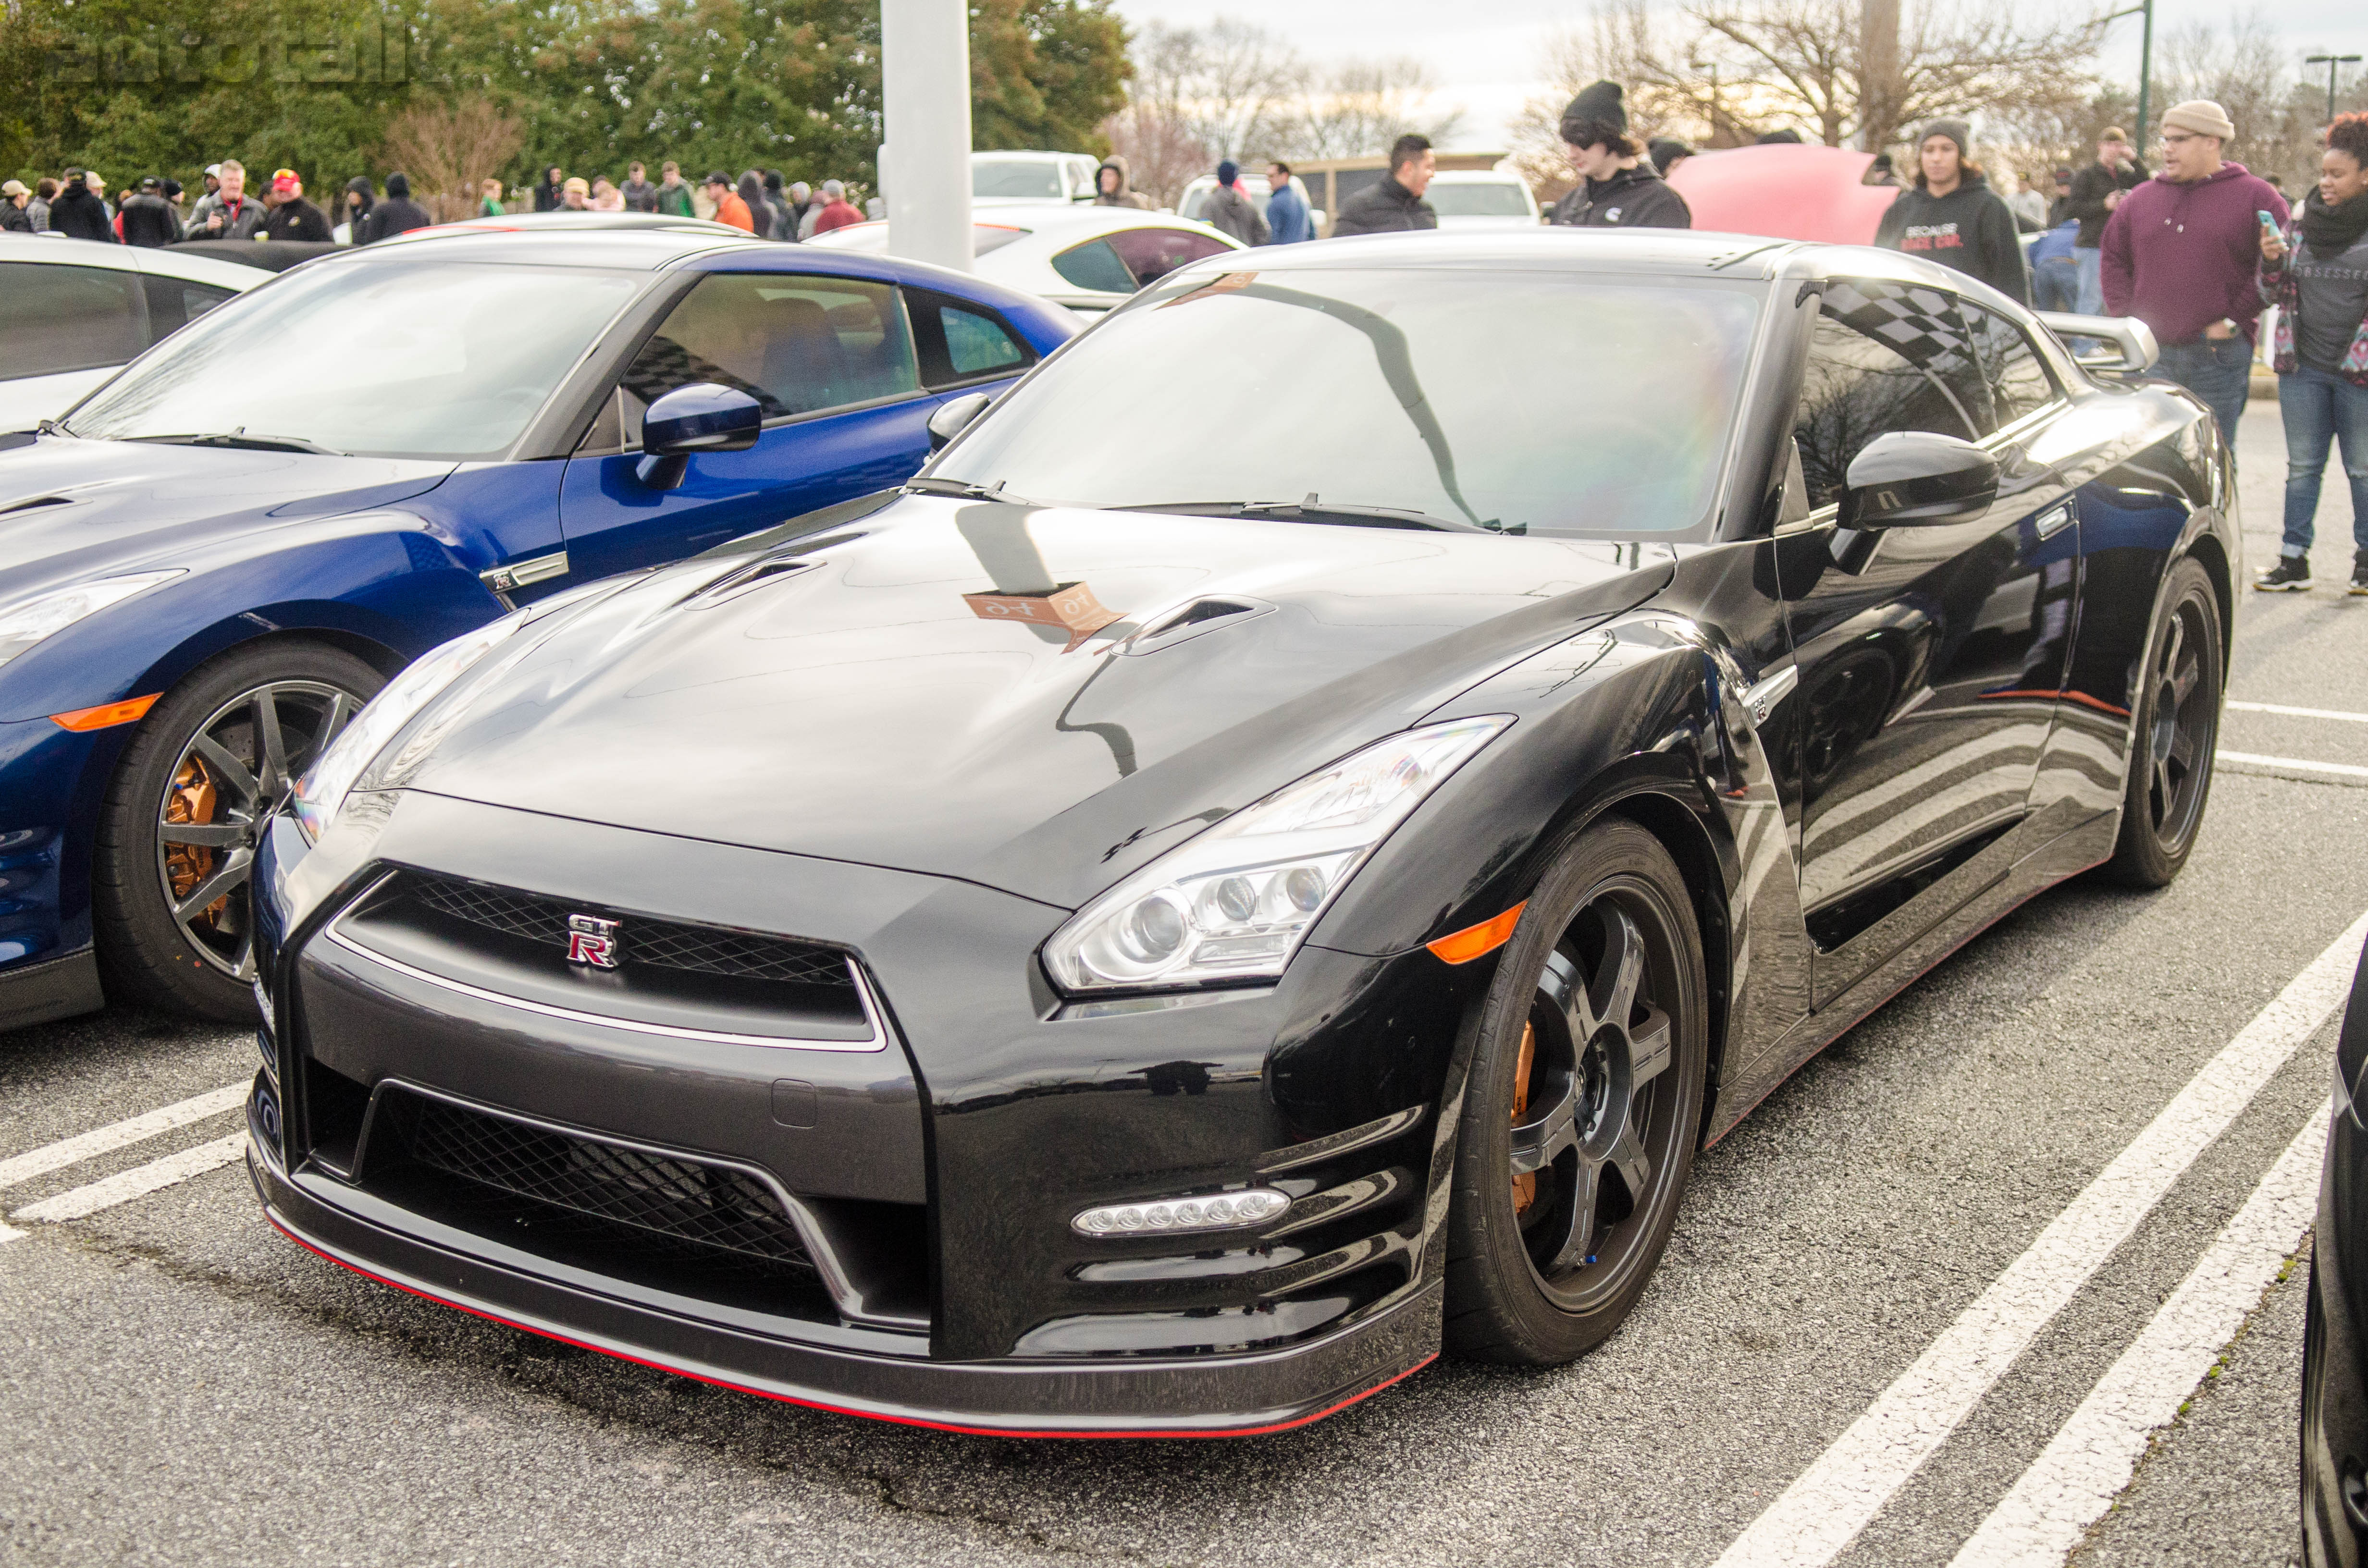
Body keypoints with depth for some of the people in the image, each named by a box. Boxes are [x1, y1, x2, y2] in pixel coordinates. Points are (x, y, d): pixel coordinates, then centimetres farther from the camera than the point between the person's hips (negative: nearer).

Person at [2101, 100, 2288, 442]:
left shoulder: (2256, 197, 0)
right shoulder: (2141, 198, 12)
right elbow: (2113, 258, 18)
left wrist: (2234, 321, -10)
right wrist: (2125, 317, 4)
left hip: (2219, 355, -3)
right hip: (2149, 353, 3)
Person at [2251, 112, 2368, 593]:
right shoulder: (2301, 225, 7)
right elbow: (2275, 295, 12)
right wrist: (2271, 262, -7)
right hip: (2302, 368, 4)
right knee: (2302, 466, 8)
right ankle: (2294, 559, 12)